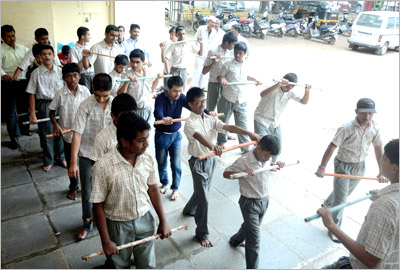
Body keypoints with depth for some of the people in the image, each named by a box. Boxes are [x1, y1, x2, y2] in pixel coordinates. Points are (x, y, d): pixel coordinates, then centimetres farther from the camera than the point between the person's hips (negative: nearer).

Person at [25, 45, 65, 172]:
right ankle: (48, 160, 22)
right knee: (46, 133, 6)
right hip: (43, 105, -1)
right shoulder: (36, 73, -3)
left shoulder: (60, 71, 1)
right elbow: (32, 94, -1)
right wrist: (32, 113, -4)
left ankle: (61, 157, 27)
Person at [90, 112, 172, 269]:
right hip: (118, 225, -3)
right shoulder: (103, 166, -24)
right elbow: (98, 206, -15)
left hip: (146, 220, 3)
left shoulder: (148, 159, -12)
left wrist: (163, 221, 7)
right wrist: (106, 241, -11)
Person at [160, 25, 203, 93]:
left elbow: (200, 53, 7)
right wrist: (162, 50, -27)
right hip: (174, 70, -2)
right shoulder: (173, 46, -9)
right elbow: (165, 59, -11)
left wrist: (201, 44, -8)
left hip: (184, 70, 2)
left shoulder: (190, 44, -2)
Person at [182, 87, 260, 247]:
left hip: (211, 159, 7)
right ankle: (202, 234, 15)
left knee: (203, 190, 25)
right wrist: (212, 146, -58)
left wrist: (249, 133, -23)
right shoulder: (190, 123, -17)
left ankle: (189, 209, 55)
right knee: (203, 199, -1)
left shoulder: (210, 120, 2)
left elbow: (228, 127, -10)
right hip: (198, 162, -7)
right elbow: (199, 136, -38)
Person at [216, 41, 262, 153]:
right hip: (228, 99, -3)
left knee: (242, 124, 3)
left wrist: (255, 80, 14)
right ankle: (221, 142, 37)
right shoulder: (228, 64, -8)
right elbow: (219, 76, -3)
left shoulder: (246, 65, 8)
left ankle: (245, 147, 12)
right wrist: (222, 79, -25)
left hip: (241, 100, 3)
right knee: (223, 121, 14)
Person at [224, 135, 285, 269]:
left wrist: (277, 165, -3)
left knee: (250, 226, 30)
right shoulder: (243, 161, -25)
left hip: (264, 200, 7)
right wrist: (241, 173, -37)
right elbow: (225, 173, -18)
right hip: (250, 203, -7)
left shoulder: (265, 159, -5)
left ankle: (236, 240, 59)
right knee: (254, 240, -4)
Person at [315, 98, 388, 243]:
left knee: (345, 193, 25)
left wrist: (382, 172, 0)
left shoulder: (374, 128, -9)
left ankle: (328, 204, 55)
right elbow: (332, 147, -24)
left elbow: (379, 150, 1)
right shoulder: (346, 128, -26)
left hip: (359, 166, 6)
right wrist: (322, 168, -25)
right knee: (341, 199, 0)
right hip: (343, 166, -6)